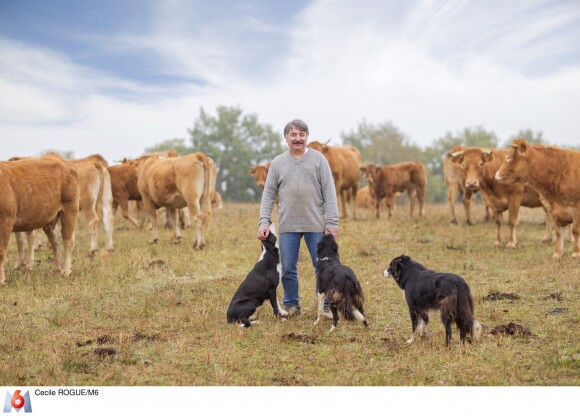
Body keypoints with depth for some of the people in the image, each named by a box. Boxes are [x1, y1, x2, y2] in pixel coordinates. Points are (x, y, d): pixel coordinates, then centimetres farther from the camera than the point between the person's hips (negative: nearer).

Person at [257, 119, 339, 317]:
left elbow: (329, 192, -1)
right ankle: (291, 304, 21)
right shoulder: (278, 162, 7)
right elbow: (268, 194, 6)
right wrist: (264, 222, -4)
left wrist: (332, 223, -8)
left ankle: (327, 305, 14)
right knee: (287, 268, 5)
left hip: (316, 225, -1)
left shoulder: (318, 159, 2)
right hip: (287, 226, 2)